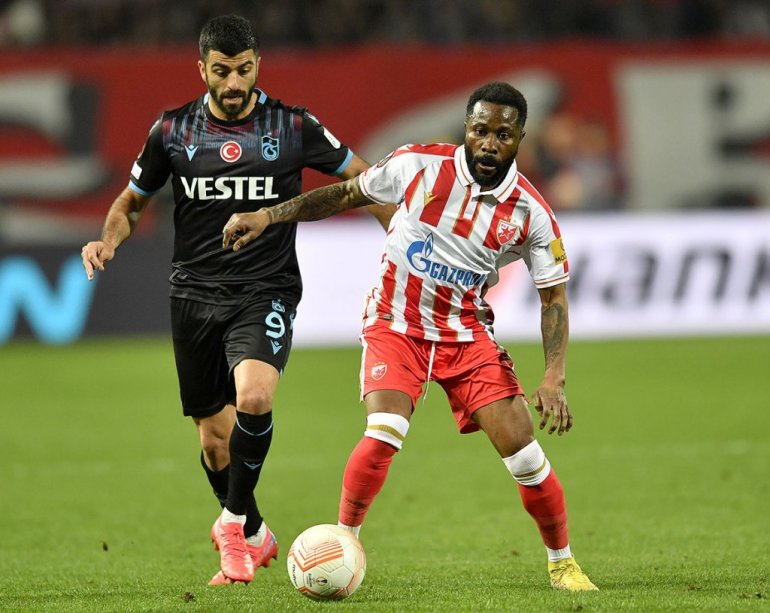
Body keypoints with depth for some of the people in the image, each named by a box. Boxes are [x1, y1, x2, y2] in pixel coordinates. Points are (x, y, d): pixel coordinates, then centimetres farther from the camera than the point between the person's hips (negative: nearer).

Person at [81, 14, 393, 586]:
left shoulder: (293, 126, -2)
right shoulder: (173, 131, 2)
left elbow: (362, 177, 8)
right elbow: (132, 201, 16)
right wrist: (109, 239, -5)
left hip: (266, 291, -3)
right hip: (195, 296, 3)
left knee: (254, 396, -29)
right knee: (214, 436, 7)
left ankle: (233, 521, -9)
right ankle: (254, 538, 32)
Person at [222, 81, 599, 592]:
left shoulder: (531, 213, -12)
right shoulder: (419, 165, -13)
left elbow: (553, 296, -5)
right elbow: (346, 194, 2)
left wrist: (554, 379, -16)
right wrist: (269, 216, -3)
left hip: (467, 333, 1)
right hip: (395, 325, -1)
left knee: (523, 451, -7)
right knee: (384, 433, -25)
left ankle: (562, 563, 15)